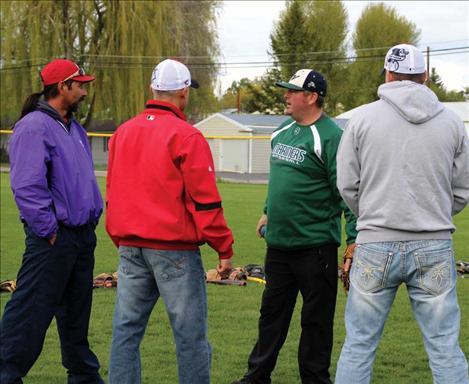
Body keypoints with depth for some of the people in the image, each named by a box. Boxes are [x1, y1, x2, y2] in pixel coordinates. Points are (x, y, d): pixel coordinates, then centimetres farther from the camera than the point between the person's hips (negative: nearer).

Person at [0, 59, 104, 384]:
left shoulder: (74, 129, 17)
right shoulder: (34, 127, -14)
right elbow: (27, 186, -21)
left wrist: (93, 219, 15)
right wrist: (48, 230, -19)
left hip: (82, 234, 9)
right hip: (53, 238, -9)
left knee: (77, 312, 17)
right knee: (31, 311, -7)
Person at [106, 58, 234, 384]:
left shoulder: (123, 133, 11)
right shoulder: (186, 136, -10)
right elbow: (205, 200, -11)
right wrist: (225, 249, -5)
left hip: (130, 246, 6)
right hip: (174, 248, -6)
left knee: (126, 329, 8)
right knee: (190, 333, 1)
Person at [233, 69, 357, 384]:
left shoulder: (330, 137, -14)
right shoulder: (282, 133, 10)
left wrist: (354, 237, -20)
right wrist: (269, 212, 27)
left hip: (315, 244, -8)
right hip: (278, 241, 8)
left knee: (316, 318, 5)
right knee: (272, 311, 16)